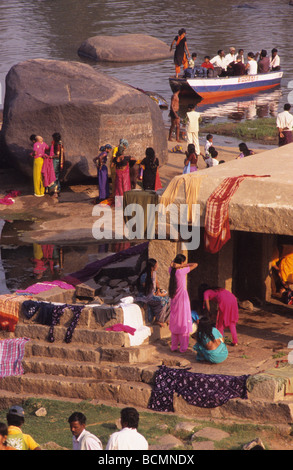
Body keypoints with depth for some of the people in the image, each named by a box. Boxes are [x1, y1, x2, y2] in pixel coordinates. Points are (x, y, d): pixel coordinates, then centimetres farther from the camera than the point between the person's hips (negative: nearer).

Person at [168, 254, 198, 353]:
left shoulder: (171, 270, 0)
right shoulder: (181, 271, -18)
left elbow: (172, 264, 24)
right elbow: (195, 264, -13)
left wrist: (175, 265, 3)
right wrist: (181, 266, -13)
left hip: (174, 299, 7)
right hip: (182, 299, -7)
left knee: (174, 322, 14)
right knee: (183, 322, 1)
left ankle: (174, 346, 19)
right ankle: (183, 347, 3)